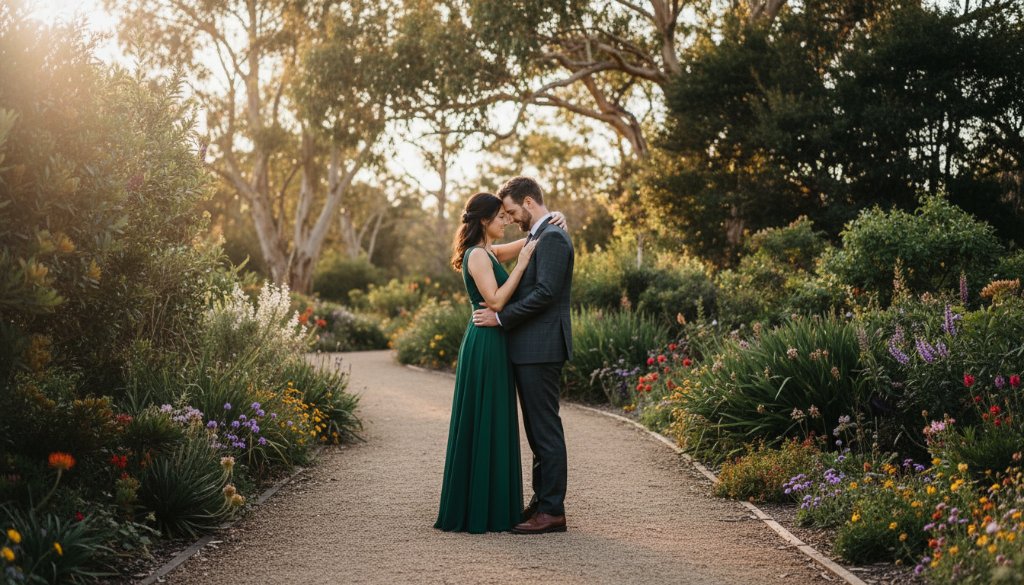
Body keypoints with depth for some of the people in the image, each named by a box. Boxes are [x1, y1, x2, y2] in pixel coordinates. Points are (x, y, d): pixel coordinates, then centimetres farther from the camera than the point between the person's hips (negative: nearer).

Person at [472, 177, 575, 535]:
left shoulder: (553, 238, -14)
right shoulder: (538, 237, 19)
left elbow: (545, 292, -22)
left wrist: (501, 317, -17)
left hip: (541, 349, -10)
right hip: (529, 348, 10)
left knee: (545, 429, -6)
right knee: (538, 430, 13)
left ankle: (552, 511, -1)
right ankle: (542, 501, 20)